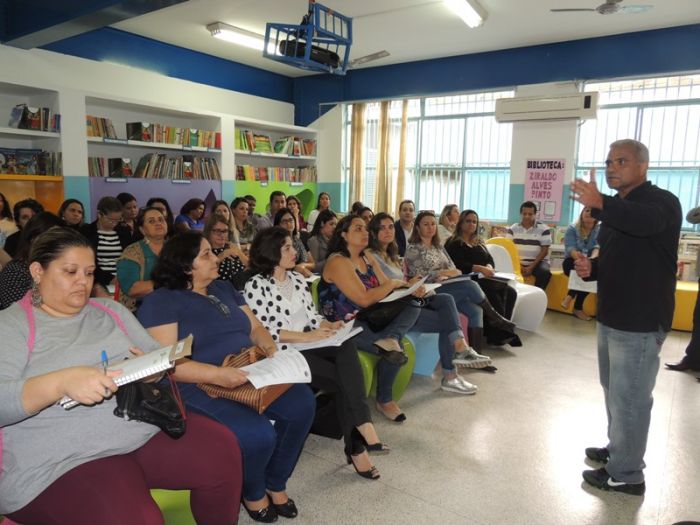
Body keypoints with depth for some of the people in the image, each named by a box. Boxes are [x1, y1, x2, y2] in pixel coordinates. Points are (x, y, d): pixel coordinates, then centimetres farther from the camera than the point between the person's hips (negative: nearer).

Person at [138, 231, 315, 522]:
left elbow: (256, 328, 16)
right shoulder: (160, 302, -6)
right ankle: (252, 493, 7)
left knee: (302, 403, -15)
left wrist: (271, 349, -7)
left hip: (251, 375, 7)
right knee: (258, 434, -29)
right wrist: (216, 374, -29)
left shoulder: (224, 288, 16)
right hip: (199, 387, -7)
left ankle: (276, 483, 8)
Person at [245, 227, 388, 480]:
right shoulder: (256, 285, -5)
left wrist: (331, 326, -4)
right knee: (345, 379, -23)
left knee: (347, 346, -28)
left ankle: (362, 426, -31)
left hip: (309, 344, 6)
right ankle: (357, 447, -13)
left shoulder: (297, 278, 16)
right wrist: (306, 336, -20)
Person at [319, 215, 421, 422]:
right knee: (395, 348, -31)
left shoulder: (366, 258, 14)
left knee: (412, 306, -14)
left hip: (369, 320, 8)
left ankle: (388, 339, -32)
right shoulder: (338, 261, -14)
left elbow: (386, 287, 11)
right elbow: (364, 299, -22)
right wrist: (393, 284, -8)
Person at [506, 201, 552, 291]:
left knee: (544, 272, -32)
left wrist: (531, 267, -15)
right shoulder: (513, 229, 4)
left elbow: (544, 251, -6)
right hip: (518, 263, 2)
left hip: (537, 262, -1)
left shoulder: (543, 229, -3)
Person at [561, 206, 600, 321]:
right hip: (573, 262, 0)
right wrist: (576, 254, -40)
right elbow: (569, 247, -14)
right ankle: (578, 307, -27)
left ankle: (573, 299, -22)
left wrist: (593, 258, -42)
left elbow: (598, 247, -17)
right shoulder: (572, 228, 2)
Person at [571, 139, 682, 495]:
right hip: (612, 317, 9)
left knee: (629, 397, -1)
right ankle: (618, 449, 39)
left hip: (640, 321, -9)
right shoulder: (615, 210, 15)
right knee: (615, 392, 21)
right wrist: (589, 268, 0)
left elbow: (644, 221, -39)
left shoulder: (661, 202, -13)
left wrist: (600, 204, -56)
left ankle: (627, 474, 14)